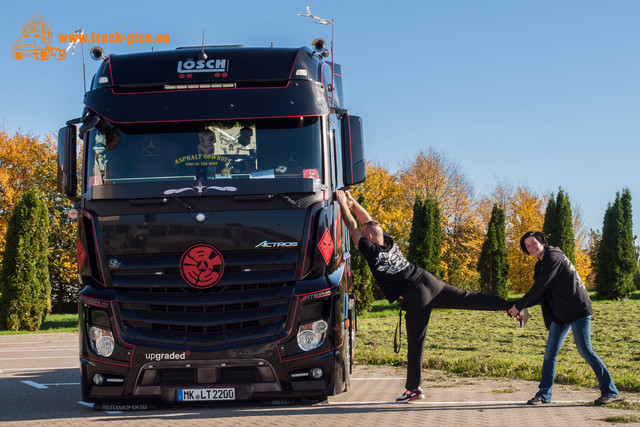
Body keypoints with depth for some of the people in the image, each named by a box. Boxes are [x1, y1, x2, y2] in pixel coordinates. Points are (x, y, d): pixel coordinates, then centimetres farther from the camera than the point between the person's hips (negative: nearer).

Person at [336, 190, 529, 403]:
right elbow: (369, 222, 22)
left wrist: (343, 205, 9)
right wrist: (352, 202, 22)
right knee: (468, 298, 5)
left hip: (415, 298, -6)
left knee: (415, 343, -1)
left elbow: (353, 228, 0)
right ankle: (513, 308, -2)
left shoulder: (371, 252, -8)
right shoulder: (390, 243, 10)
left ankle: (414, 388, 5)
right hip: (430, 281, 6)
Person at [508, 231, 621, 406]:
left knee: (585, 350, -10)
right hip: (560, 314, 9)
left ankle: (610, 391, -4)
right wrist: (518, 307, 10)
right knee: (550, 353, 5)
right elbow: (540, 295, 19)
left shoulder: (553, 258, -12)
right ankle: (544, 394, 10)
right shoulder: (541, 264, 17)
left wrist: (519, 306, -12)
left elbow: (539, 288, -17)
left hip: (578, 309, -9)